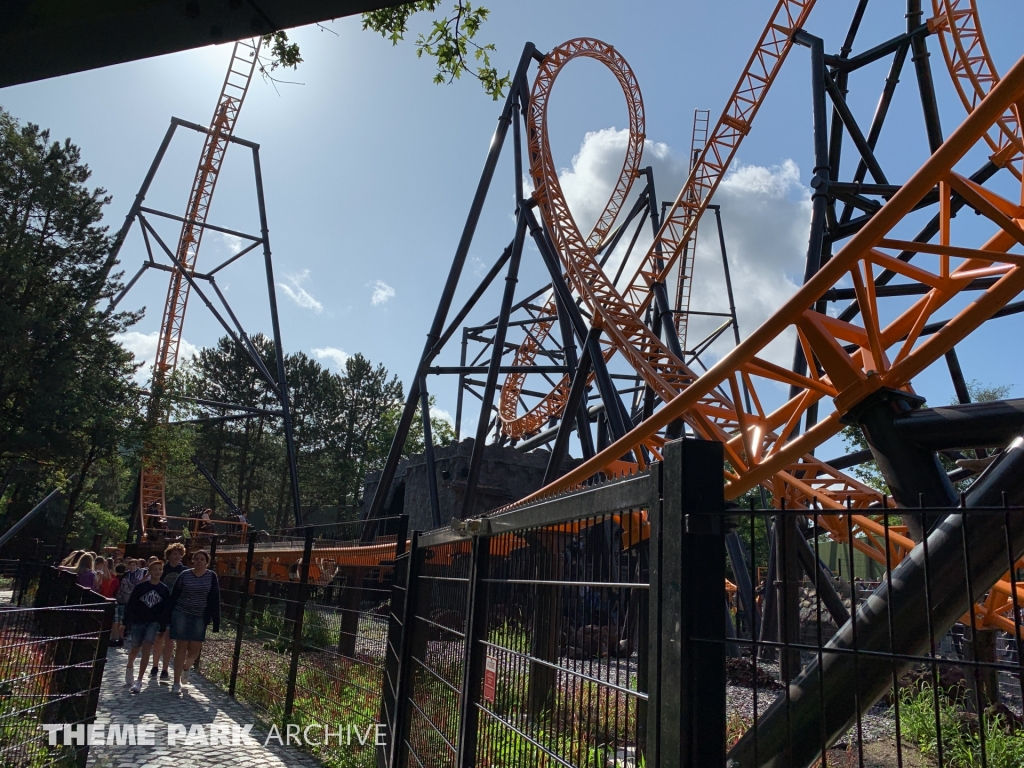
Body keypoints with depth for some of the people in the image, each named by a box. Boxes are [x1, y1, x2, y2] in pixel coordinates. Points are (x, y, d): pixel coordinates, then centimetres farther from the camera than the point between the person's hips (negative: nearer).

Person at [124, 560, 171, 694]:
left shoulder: (165, 590, 1)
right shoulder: (140, 586, -3)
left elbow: (166, 610, 4)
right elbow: (130, 605, -1)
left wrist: (162, 628, 1)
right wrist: (126, 622, -4)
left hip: (154, 623, 0)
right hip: (138, 621, 0)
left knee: (146, 650, -12)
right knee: (135, 650, 10)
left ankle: (139, 681, -6)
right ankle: (130, 667, 43)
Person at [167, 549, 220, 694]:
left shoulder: (211, 576, -1)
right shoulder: (184, 575, -2)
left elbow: (215, 600, 0)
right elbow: (174, 596, 2)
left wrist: (215, 621, -3)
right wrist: (169, 616, -1)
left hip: (200, 617, 1)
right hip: (181, 614, -1)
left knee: (195, 648, 3)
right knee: (182, 646, 0)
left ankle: (186, 668, 36)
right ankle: (176, 682, 9)